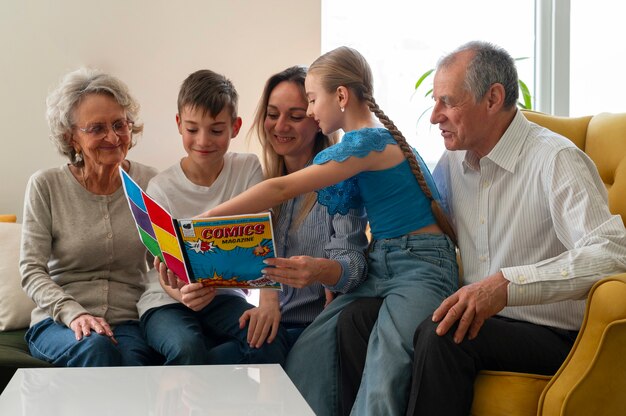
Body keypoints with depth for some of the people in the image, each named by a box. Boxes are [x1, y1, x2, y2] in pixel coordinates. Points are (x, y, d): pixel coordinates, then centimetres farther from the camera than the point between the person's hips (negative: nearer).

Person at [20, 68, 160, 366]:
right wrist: (74, 313, -21)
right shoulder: (45, 186, 1)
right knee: (97, 348, -35)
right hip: (57, 322, 0)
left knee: (132, 361, -34)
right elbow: (32, 271, -3)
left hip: (128, 322, 1)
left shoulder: (148, 183, 7)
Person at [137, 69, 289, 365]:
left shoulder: (248, 170, 0)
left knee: (271, 339, -29)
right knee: (188, 348, -37)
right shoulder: (161, 188, -5)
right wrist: (183, 294, -34)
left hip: (225, 295, 3)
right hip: (168, 301, -3)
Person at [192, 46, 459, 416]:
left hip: (420, 265, -9)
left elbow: (281, 190, -16)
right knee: (306, 354, -7)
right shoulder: (374, 139, 16)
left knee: (382, 378, -28)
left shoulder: (369, 142, -12)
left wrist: (204, 219, -14)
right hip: (379, 267, 9)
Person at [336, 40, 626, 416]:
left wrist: (507, 284, -37)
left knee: (440, 336, -33)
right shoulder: (454, 160, 10)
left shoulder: (555, 160, -14)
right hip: (477, 316, 7)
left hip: (550, 334, -7)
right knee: (358, 318, -12)